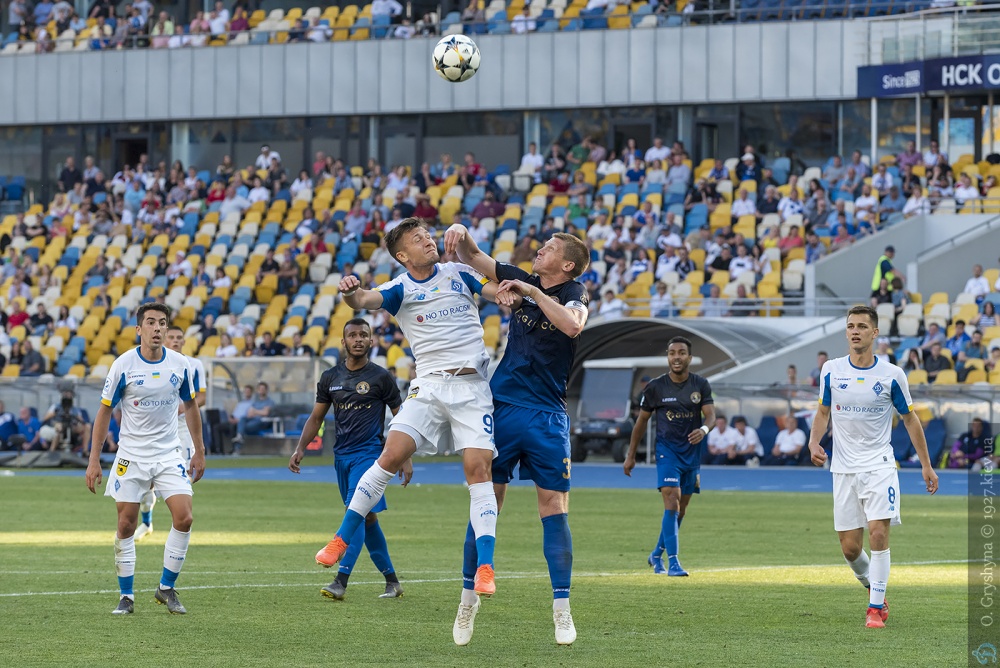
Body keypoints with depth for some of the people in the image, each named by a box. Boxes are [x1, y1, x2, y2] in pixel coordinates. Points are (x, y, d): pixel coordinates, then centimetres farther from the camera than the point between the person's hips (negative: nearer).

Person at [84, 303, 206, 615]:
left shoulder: (180, 364, -3)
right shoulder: (123, 365, -10)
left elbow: (190, 405, 12)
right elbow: (104, 411, -3)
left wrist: (199, 451, 11)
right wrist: (94, 460, -6)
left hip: (169, 454, 2)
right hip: (131, 457, -2)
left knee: (183, 518, -11)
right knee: (126, 525, -1)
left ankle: (167, 588, 5)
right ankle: (126, 597, 12)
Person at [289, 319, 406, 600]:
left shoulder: (381, 377, -1)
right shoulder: (330, 377, 9)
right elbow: (316, 417, 15)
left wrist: (406, 458, -3)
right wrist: (300, 448, 2)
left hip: (370, 453, -5)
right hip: (342, 455, 5)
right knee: (367, 518, 9)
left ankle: (341, 581, -23)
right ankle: (392, 581, 18)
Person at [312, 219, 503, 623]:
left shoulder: (459, 274, 10)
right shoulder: (400, 289, 4)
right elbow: (364, 301, -14)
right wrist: (350, 293, -38)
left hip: (472, 385, 0)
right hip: (428, 387, 0)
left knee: (478, 468, -12)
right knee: (391, 456, -13)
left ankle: (484, 568, -15)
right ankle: (341, 541, -2)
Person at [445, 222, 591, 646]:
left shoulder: (574, 295, -4)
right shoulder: (521, 282, 8)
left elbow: (572, 325, -27)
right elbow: (471, 258, 15)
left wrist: (532, 292, -24)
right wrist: (461, 234, -5)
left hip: (546, 417, -3)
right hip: (501, 408, 3)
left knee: (554, 508, -6)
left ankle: (562, 610, -2)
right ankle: (468, 598, 12)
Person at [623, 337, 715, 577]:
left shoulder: (701, 385, 1)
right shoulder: (656, 386, -4)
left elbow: (711, 415, -6)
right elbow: (641, 420, 5)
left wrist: (704, 429, -31)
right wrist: (631, 455, 7)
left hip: (692, 451, 3)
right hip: (667, 451, -3)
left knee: (680, 509, 11)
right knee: (672, 503, -18)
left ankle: (657, 555, 31)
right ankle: (673, 562, -20)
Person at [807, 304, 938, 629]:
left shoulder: (892, 375, -4)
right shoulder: (832, 370, 1)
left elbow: (910, 418, 7)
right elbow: (823, 412, 14)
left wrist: (926, 465, 7)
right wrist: (814, 443, -5)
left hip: (879, 465, -2)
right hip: (844, 468, 2)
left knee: (878, 534, -17)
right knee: (850, 547, 2)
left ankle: (875, 607, -7)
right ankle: (872, 585, 32)